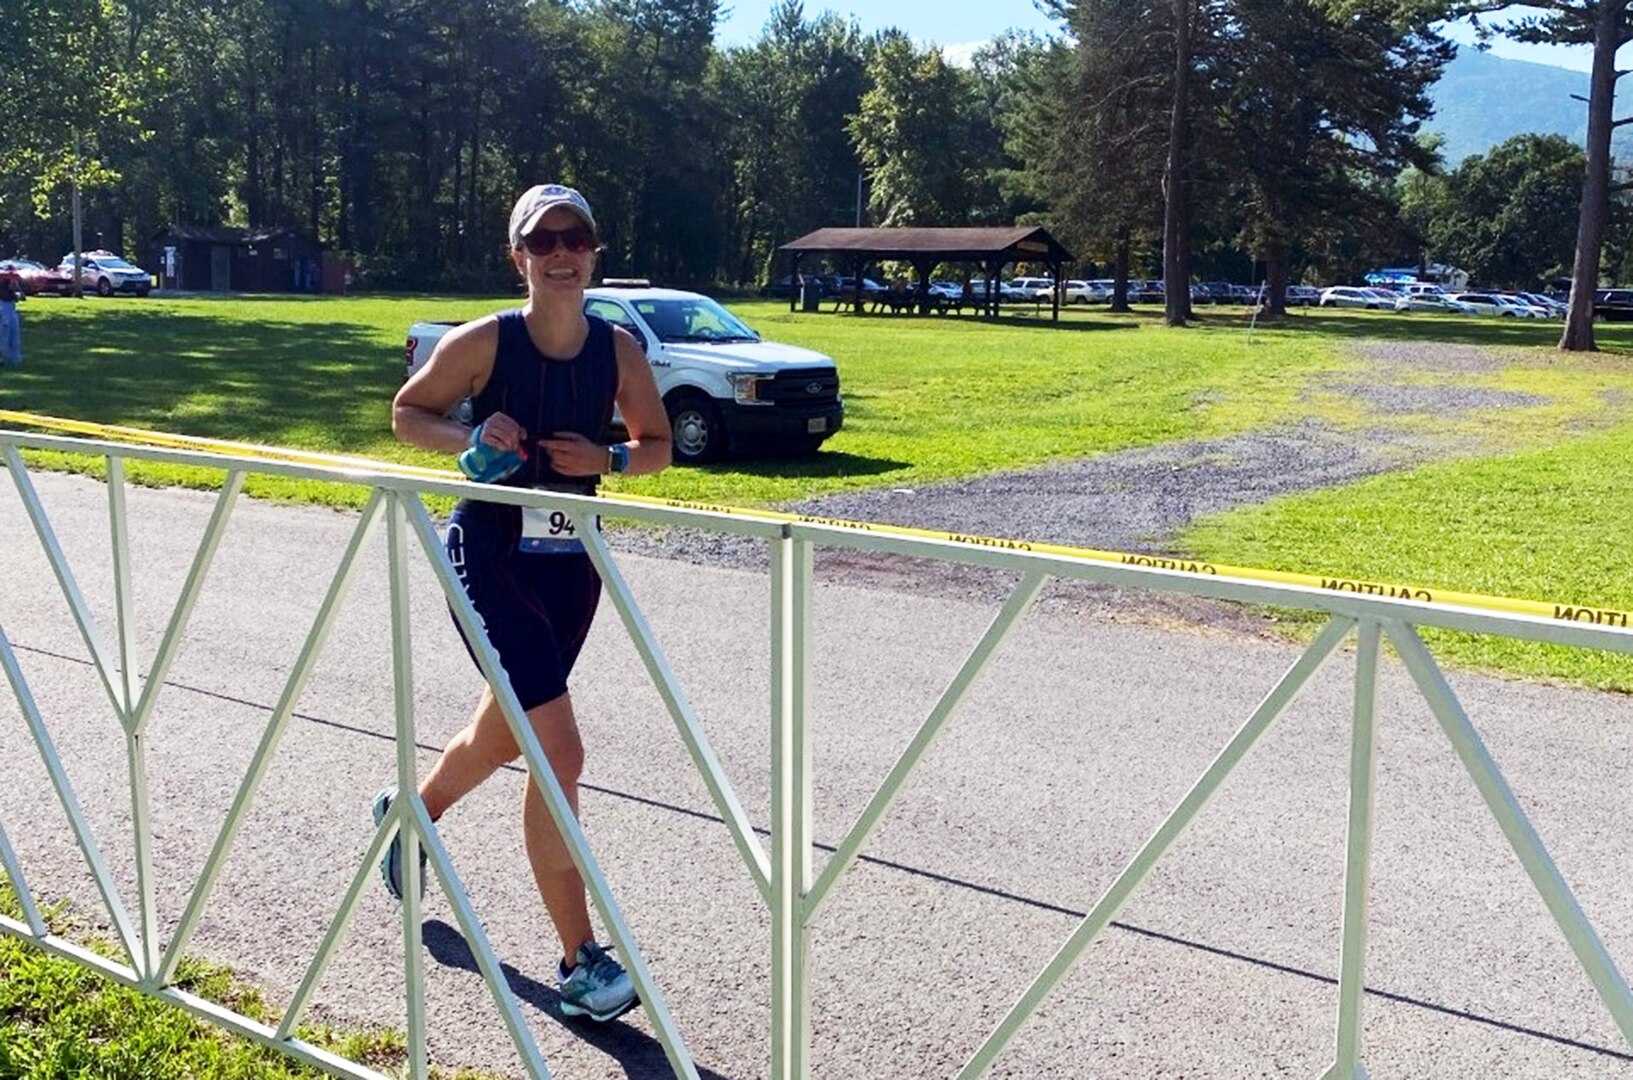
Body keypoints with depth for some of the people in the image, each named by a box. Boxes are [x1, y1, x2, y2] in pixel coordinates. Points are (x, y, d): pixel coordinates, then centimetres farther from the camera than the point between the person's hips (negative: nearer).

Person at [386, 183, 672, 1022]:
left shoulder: (619, 350, -2)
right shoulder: (484, 342, -11)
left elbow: (657, 445, 8)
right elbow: (408, 412, 2)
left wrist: (607, 460, -12)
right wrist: (471, 438, -17)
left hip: (571, 561, 5)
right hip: (490, 555, -5)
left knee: (510, 727, 23)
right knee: (561, 751, -14)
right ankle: (579, 959, -3)